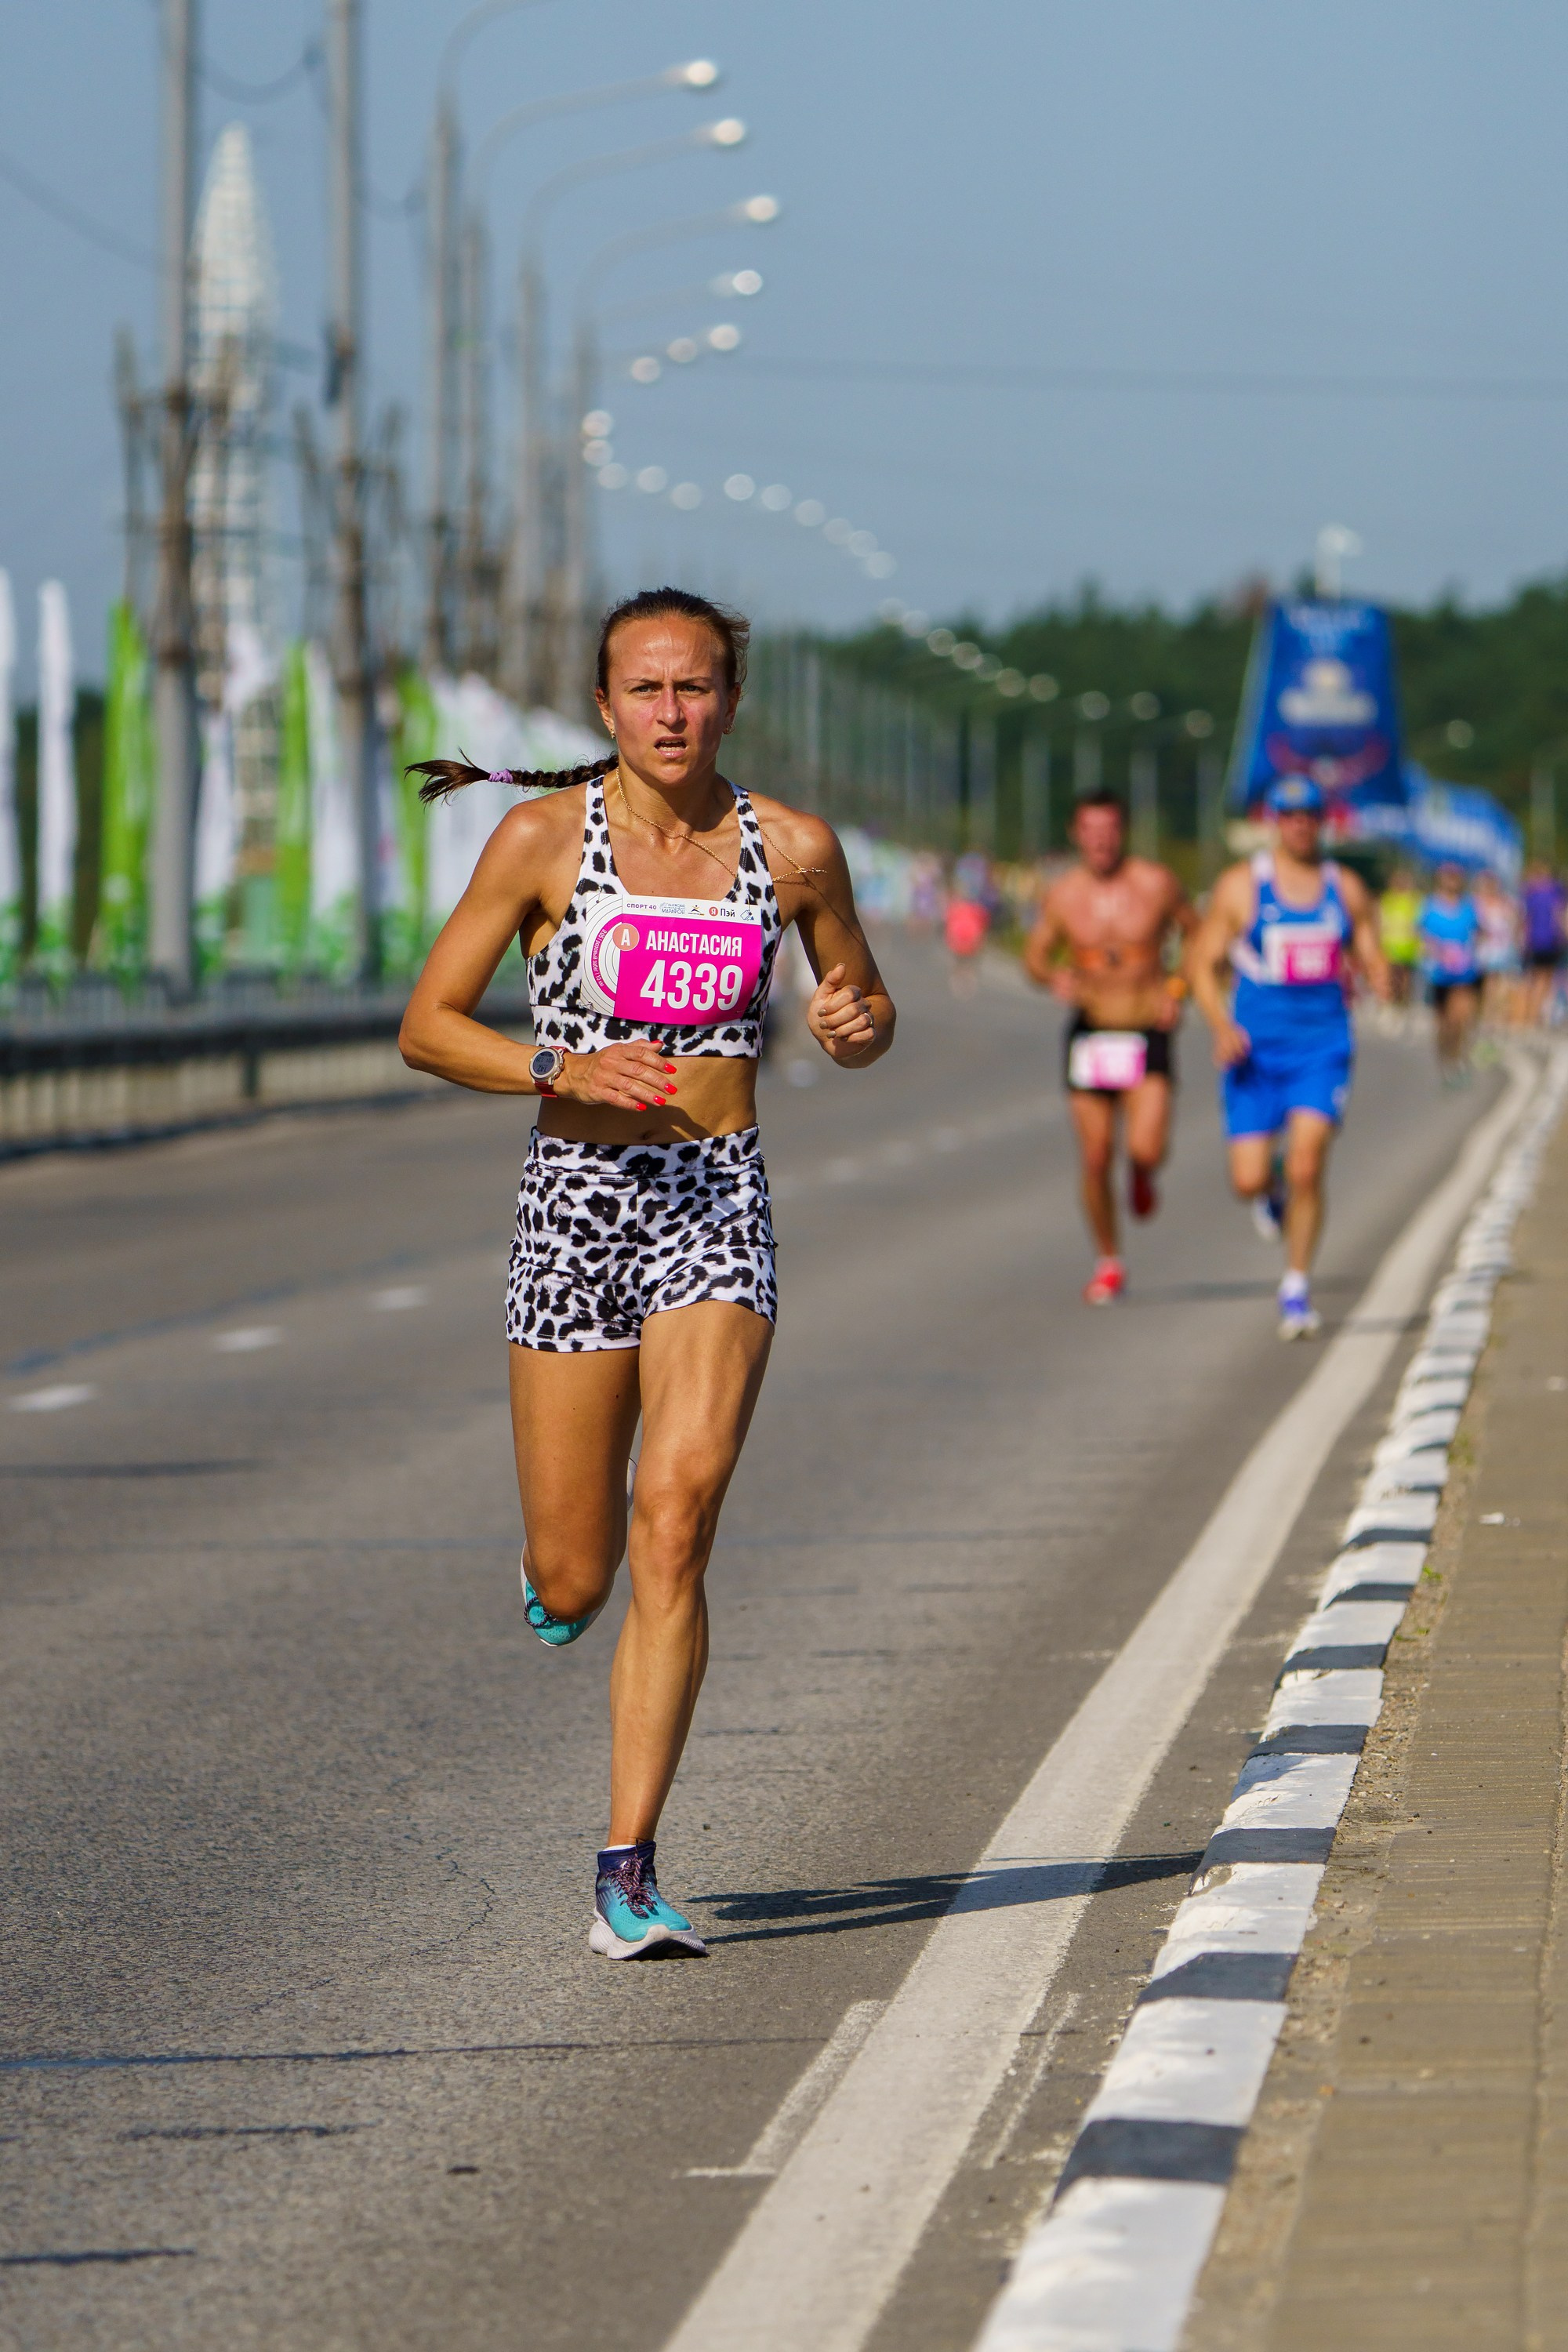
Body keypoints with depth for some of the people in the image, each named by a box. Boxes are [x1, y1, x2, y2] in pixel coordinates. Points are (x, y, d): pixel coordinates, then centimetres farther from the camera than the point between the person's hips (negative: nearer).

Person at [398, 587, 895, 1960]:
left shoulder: (794, 850, 2)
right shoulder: (543, 838, -3)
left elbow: (866, 1009, 17)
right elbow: (426, 1026, 0)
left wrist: (857, 1027, -7)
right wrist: (561, 1070, -17)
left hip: (719, 1207, 0)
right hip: (576, 1200, 0)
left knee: (675, 1525, -19)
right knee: (571, 1585, 4)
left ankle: (630, 1871, -15)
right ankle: (564, 1562, 45)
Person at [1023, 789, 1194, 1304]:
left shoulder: (1157, 884, -4)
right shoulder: (1062, 896, -1)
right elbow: (1035, 955, 9)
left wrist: (1178, 990, -4)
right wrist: (1054, 976, -13)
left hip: (1149, 1034, -2)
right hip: (1090, 1033, 2)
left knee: (1147, 1149, -18)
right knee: (1095, 1160, 0)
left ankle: (1142, 1176, 20)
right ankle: (1108, 1263, 18)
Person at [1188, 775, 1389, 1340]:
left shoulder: (1347, 889, 6)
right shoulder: (1240, 886, 0)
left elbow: (1371, 958, 12)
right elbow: (1204, 963, 1)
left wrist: (1379, 976, -13)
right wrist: (1221, 1027, -15)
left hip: (1323, 1049, 0)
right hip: (1256, 1051, 0)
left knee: (1307, 1167, -16)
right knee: (1248, 1182, -5)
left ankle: (1296, 1288, -2)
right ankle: (1273, 1193, 34)